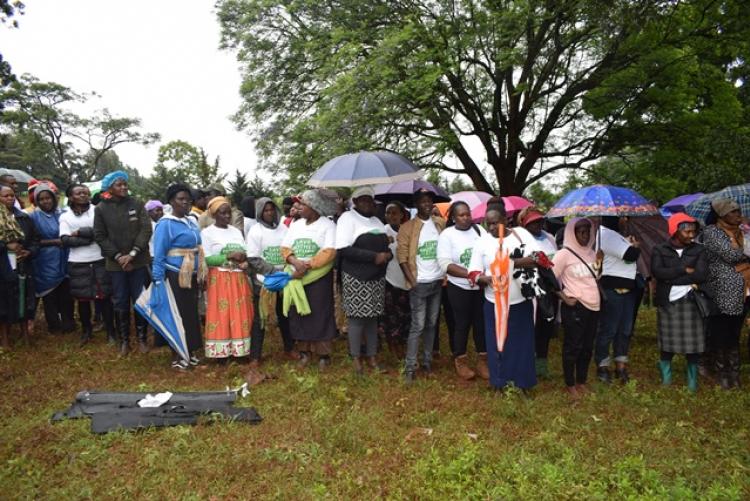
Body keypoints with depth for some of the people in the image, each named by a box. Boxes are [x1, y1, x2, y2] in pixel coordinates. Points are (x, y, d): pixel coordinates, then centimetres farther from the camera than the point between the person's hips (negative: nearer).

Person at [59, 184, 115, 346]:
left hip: (99, 261, -1)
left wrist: (79, 232, -7)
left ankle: (110, 331, 14)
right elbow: (66, 240, -6)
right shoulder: (65, 216, 5)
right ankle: (86, 330, 27)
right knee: (82, 298, 11)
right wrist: (91, 237, -11)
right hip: (78, 264, 2)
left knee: (104, 296, 3)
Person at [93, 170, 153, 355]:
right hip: (115, 263, 0)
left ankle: (142, 337, 19)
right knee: (120, 303, 7)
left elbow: (146, 230, -6)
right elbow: (100, 236, -2)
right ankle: (124, 340, 20)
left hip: (139, 261, 0)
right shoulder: (101, 208, 1)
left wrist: (132, 254, -15)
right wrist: (118, 256, -12)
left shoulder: (136, 204, 0)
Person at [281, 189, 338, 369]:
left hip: (318, 276, -5)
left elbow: (329, 253, -16)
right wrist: (296, 262, -14)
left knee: (320, 315, 0)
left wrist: (307, 267, -19)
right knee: (298, 314, 7)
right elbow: (285, 248, 6)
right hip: (297, 276, 5)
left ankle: (323, 353, 10)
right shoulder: (296, 224, 12)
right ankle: (304, 350, 20)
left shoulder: (328, 225, -6)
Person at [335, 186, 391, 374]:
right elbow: (343, 249, -18)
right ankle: (356, 358, 14)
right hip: (356, 279, -6)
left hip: (377, 278, 6)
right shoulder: (348, 218, -7)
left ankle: (372, 356, 22)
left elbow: (385, 245, 21)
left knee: (373, 317, 11)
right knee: (357, 318, 0)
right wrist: (374, 257, -20)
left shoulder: (376, 220, 15)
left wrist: (388, 255, -5)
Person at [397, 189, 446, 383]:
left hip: (438, 282, 5)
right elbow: (402, 257, -9)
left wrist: (445, 275, 2)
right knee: (418, 326, -4)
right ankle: (410, 367, 4)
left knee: (432, 324, 12)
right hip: (420, 284, -4)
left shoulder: (440, 223, 7)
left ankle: (427, 360, 23)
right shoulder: (407, 227, -7)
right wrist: (412, 282, -13)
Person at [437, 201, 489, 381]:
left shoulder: (480, 230, 3)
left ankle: (482, 360, 24)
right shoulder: (447, 235, -7)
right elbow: (445, 264, -15)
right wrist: (470, 275, -24)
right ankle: (460, 361, 23)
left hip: (482, 286, 3)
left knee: (481, 322, 10)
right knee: (462, 324, 7)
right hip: (460, 288, -3)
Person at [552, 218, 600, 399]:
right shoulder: (564, 254, -9)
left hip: (593, 306, 7)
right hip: (574, 307, -6)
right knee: (573, 346, 2)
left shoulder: (592, 253, 12)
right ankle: (570, 385, 16)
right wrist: (564, 297, -12)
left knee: (587, 347, 13)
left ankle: (581, 382, 27)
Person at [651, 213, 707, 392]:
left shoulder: (698, 250, 5)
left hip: (690, 302, 1)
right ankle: (665, 378, 22)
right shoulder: (659, 250, 2)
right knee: (667, 343, 4)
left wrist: (671, 277, -11)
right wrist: (684, 270, -12)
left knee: (692, 342, 4)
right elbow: (657, 272, -13)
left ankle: (693, 381, 20)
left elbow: (702, 275, -9)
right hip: (667, 303, -1)